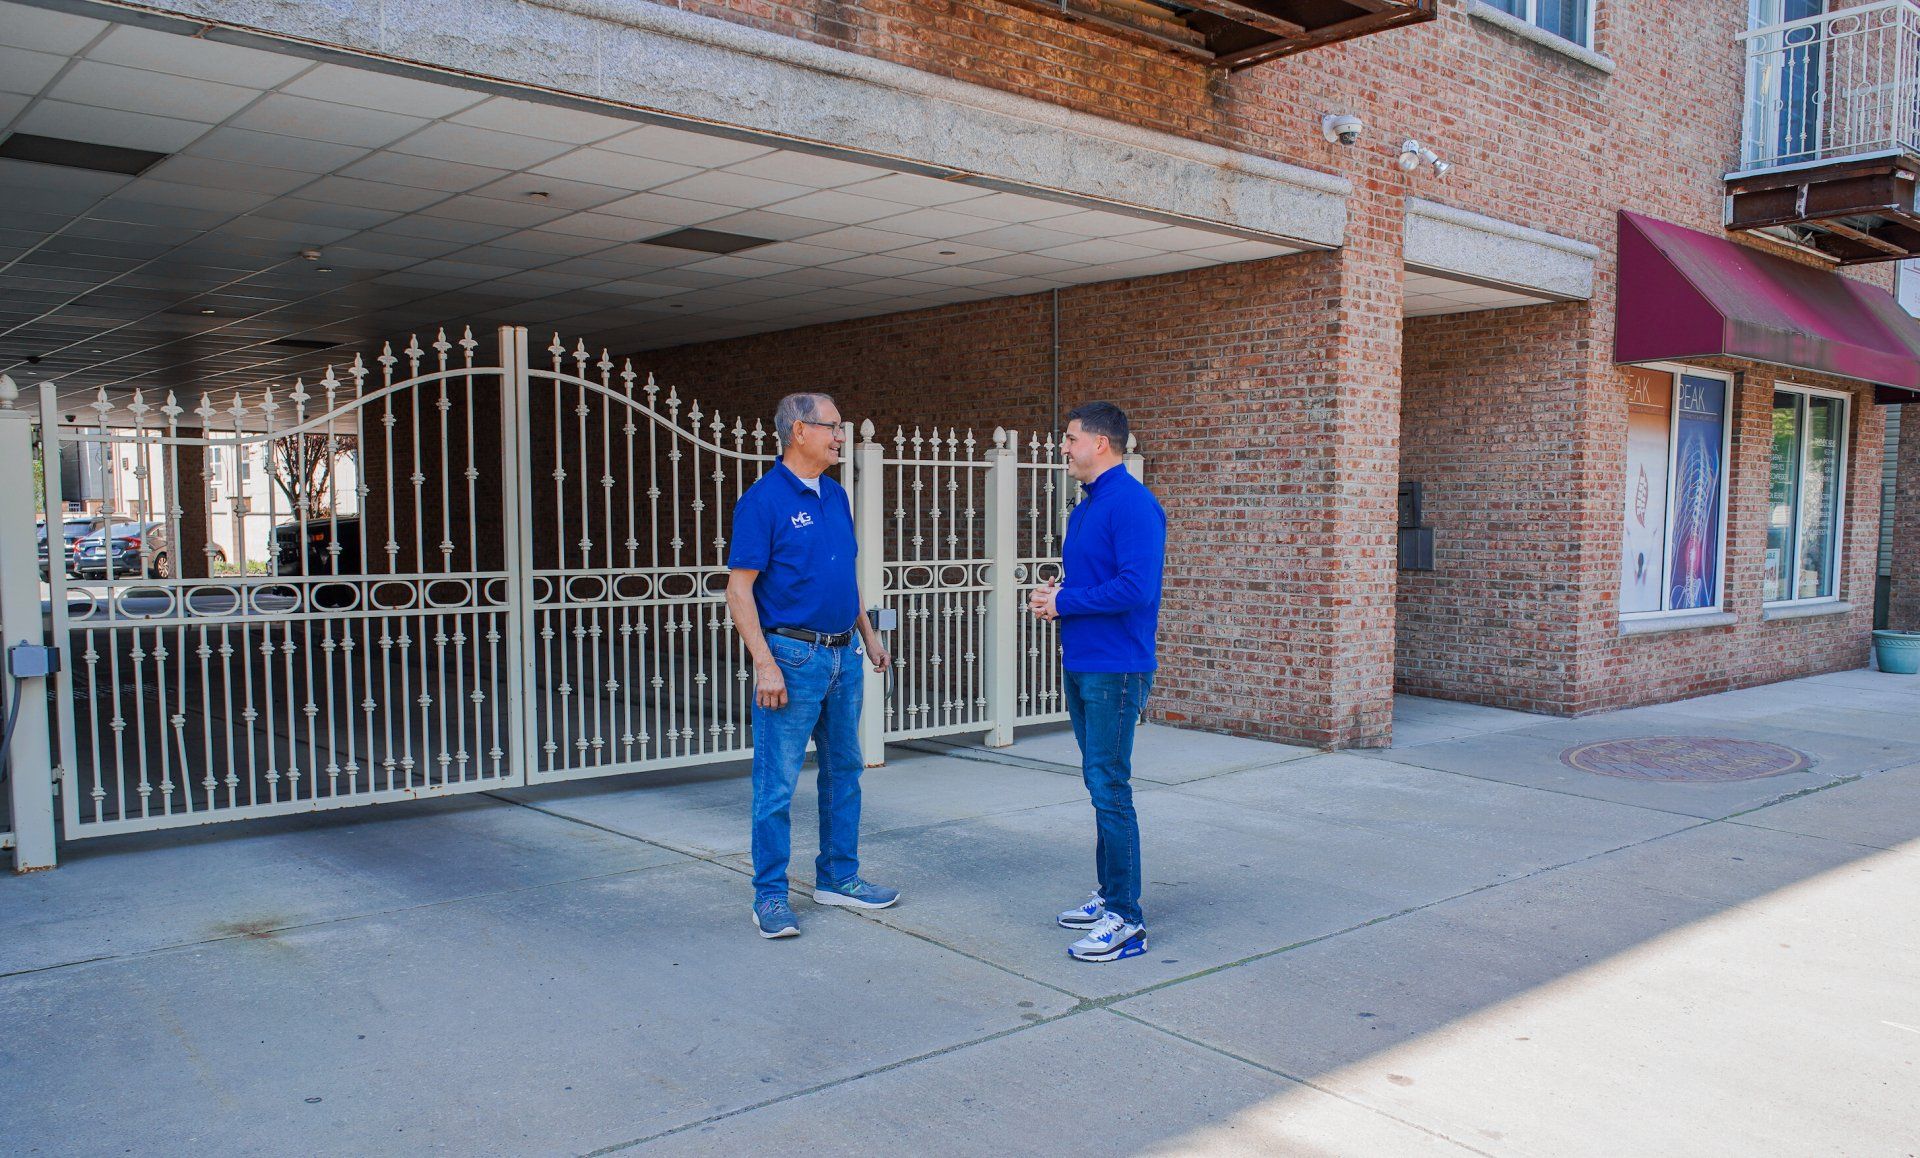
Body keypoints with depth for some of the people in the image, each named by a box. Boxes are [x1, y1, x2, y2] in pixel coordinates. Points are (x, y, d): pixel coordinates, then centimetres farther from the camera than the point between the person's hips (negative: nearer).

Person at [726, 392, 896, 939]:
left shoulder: (836, 495, 11)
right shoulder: (763, 499, -12)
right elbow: (739, 589, -15)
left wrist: (868, 634, 17)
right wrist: (764, 663, -21)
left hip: (843, 655, 8)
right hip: (793, 657, -8)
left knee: (843, 770, 15)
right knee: (777, 782, 0)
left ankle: (838, 877, 28)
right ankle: (770, 896, 10)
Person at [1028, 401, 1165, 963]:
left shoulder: (1132, 504, -15)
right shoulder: (1084, 507, 16)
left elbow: (1136, 588, -25)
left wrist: (1065, 602, -15)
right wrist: (1053, 596, 3)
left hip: (1114, 670, -10)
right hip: (1080, 665, 10)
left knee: (1109, 788, -7)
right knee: (1100, 783, 15)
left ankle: (1126, 921, 1)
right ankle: (1110, 896, 27)